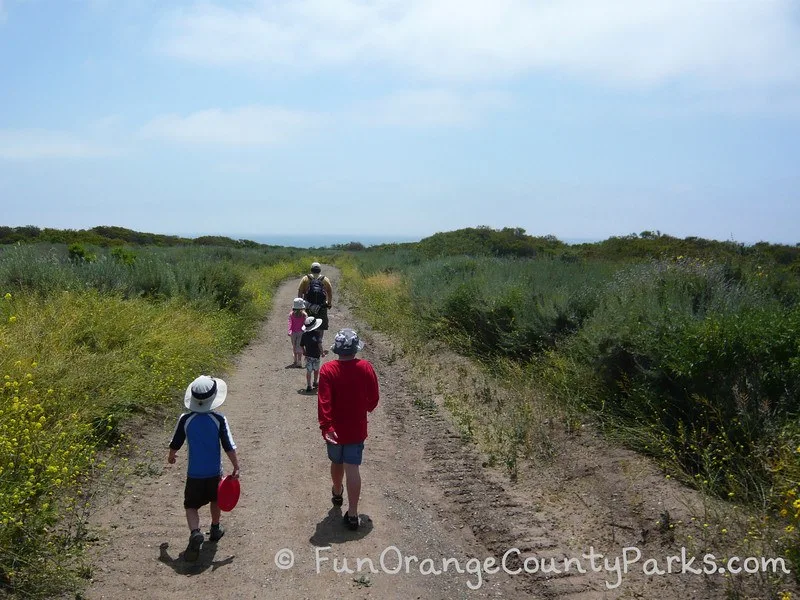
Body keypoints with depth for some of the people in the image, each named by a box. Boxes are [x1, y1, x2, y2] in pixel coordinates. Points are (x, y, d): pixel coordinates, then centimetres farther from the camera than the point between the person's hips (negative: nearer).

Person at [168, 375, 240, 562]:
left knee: (191, 506, 7)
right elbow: (229, 447, -13)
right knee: (215, 500, 25)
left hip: (194, 474, 0)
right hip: (214, 472, 1)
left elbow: (175, 443, 3)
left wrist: (171, 456, 24)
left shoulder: (185, 419, -10)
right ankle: (215, 529, 39)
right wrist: (236, 466, -2)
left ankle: (195, 533, -17)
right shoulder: (219, 420, -13)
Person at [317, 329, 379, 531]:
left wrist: (325, 427, -20)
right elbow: (374, 397, -1)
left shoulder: (328, 370, -16)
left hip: (335, 429, 0)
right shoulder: (365, 368, -11)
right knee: (352, 468, 0)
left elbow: (324, 402, -21)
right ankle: (352, 514, -4)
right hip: (357, 429, 0)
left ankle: (337, 494, 48)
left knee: (337, 462, 22)